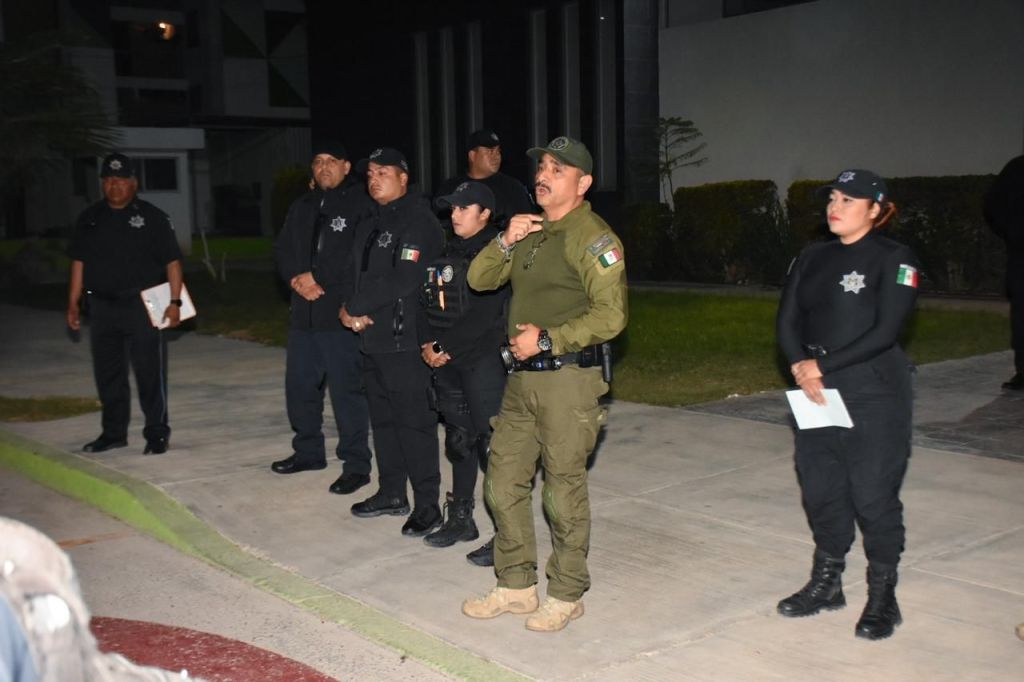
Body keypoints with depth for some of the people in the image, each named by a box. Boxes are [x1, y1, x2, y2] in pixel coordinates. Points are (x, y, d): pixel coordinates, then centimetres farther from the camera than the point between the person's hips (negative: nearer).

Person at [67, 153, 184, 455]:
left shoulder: (152, 217, -2)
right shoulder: (89, 218, 11)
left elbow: (172, 262, -6)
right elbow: (79, 262, 14)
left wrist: (175, 302, -14)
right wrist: (73, 303, 8)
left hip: (142, 306, -5)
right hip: (102, 306, 5)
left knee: (150, 373, -2)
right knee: (108, 374, 11)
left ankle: (157, 433, 6)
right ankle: (113, 432, 22)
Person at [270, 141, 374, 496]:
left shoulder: (360, 203, -5)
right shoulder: (302, 206, 18)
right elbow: (282, 249, 16)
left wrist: (316, 277, -12)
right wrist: (296, 278, -4)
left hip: (341, 312, -8)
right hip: (304, 311, 8)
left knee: (347, 388, -7)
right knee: (299, 384, 15)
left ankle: (356, 464, 1)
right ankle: (308, 451, 31)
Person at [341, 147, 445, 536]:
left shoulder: (418, 223, -11)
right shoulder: (370, 226, 18)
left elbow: (402, 280, -20)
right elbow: (358, 275, 17)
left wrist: (354, 308, -12)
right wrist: (350, 310, -5)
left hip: (405, 340, -9)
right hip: (373, 338, 9)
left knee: (414, 422, -5)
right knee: (383, 420, 16)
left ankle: (427, 504, 2)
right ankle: (391, 493, 28)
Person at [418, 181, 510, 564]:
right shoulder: (449, 253, 15)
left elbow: (485, 314, -17)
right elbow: (427, 303, 12)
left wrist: (447, 347, -14)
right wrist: (428, 344, -3)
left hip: (484, 361, -7)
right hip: (446, 361, 7)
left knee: (493, 443, -7)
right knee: (459, 440, 15)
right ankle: (460, 519, 26)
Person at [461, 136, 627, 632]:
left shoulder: (592, 236, -10)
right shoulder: (530, 230, 16)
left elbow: (610, 316, -19)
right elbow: (479, 279, 13)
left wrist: (546, 339, -19)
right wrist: (505, 242, -3)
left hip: (568, 377, -8)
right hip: (522, 376, 8)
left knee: (564, 490, 1)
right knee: (503, 483, 12)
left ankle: (566, 595, 17)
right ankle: (516, 586, 26)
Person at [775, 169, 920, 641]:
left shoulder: (894, 260, -6)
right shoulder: (812, 258, 11)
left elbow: (885, 331, -15)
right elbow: (787, 319, 7)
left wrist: (821, 365, -16)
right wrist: (799, 366, -12)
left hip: (874, 394, -6)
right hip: (816, 393, 6)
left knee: (873, 494, -2)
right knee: (820, 490, 11)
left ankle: (883, 597, 13)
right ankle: (826, 583, 28)